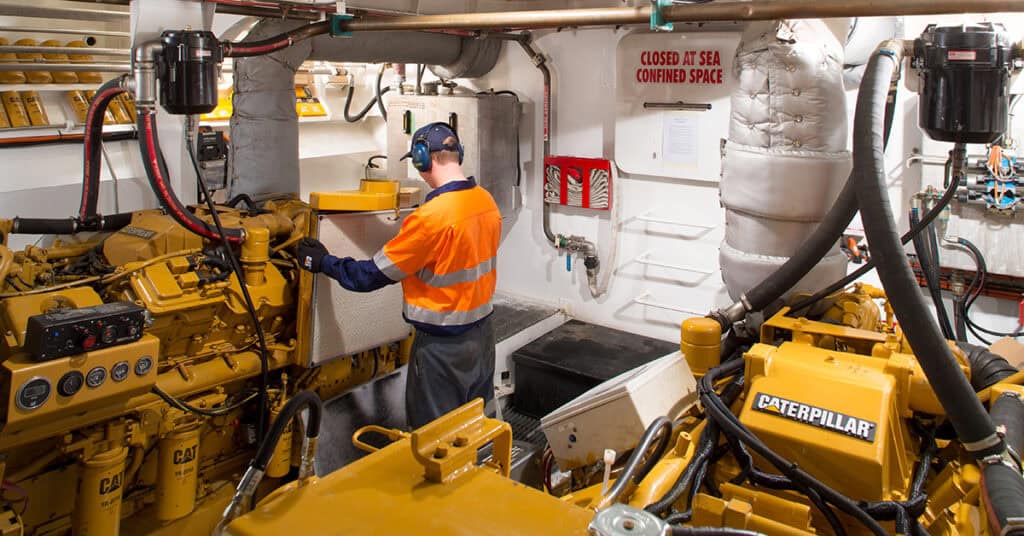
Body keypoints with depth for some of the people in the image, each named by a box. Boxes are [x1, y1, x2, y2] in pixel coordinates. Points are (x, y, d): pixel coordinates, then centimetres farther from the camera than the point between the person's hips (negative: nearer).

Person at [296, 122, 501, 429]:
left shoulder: (432, 215, -24)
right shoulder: (487, 201, -1)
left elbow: (374, 274, -16)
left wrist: (323, 263, -1)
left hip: (443, 346, -8)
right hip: (482, 334, 8)